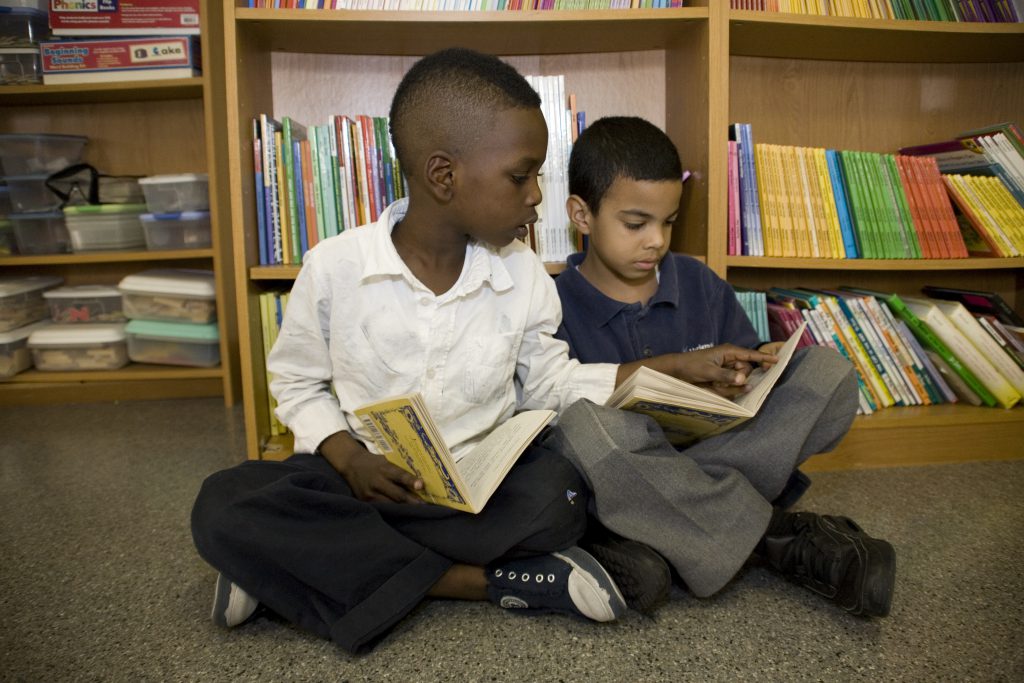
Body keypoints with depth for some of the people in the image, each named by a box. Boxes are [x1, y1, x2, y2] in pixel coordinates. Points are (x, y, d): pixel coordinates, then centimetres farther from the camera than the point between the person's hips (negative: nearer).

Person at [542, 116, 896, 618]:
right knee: (582, 424, -37)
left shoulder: (701, 285, 9)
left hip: (716, 451, 5)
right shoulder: (556, 308, -6)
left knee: (827, 371, -11)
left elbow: (741, 365, 17)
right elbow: (548, 419, -11)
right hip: (623, 482, -4)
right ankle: (780, 536, -21)